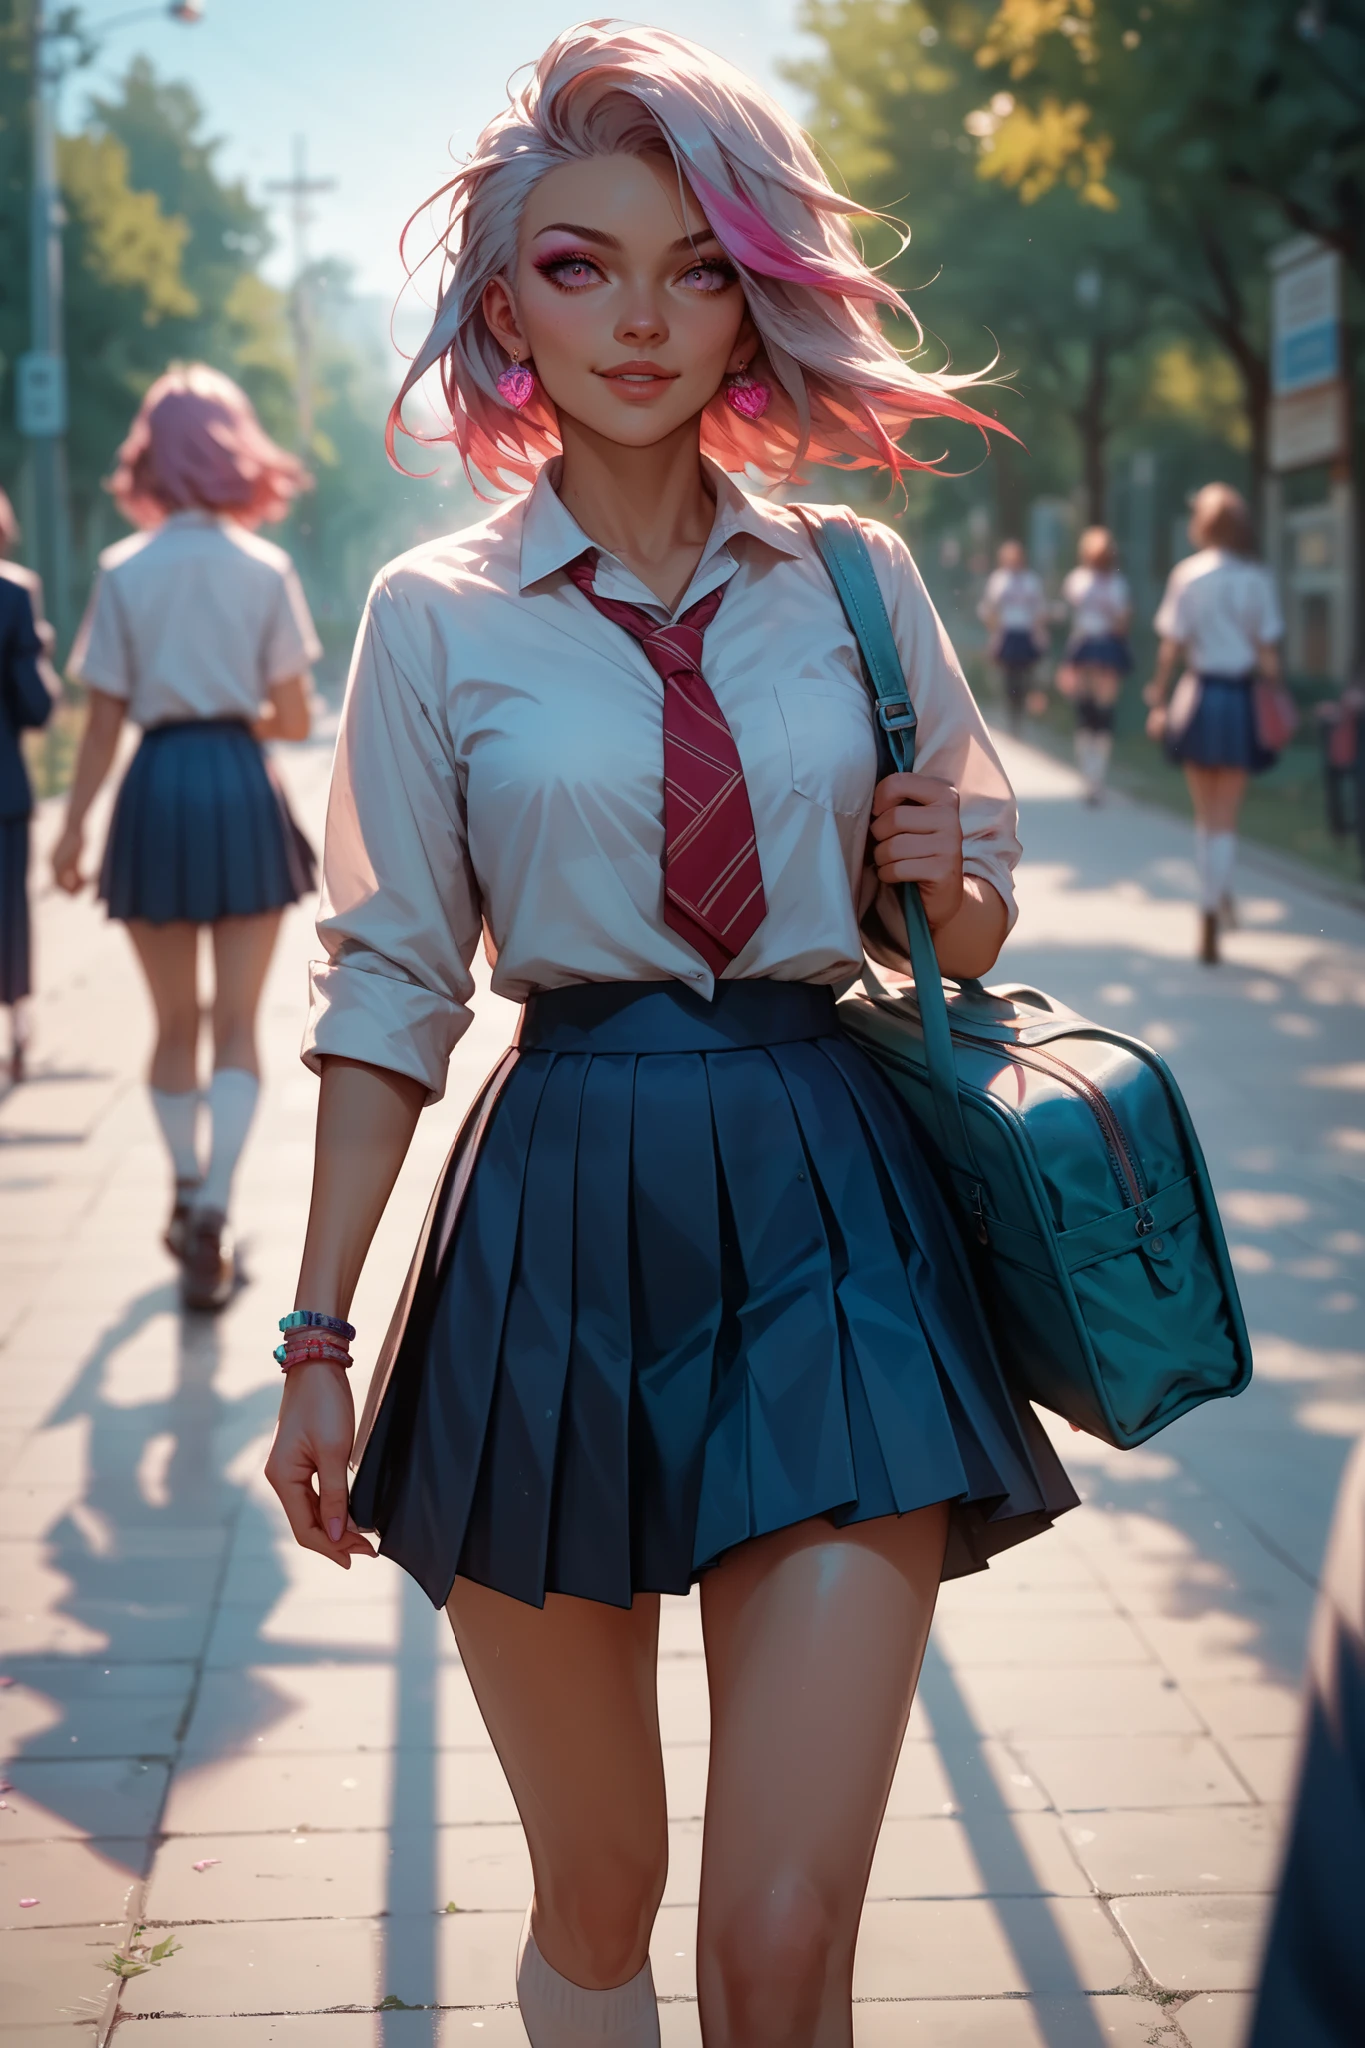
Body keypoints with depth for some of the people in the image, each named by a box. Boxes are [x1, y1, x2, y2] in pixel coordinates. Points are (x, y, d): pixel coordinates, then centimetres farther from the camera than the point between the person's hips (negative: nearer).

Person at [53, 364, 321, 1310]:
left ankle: (189, 1204, 28)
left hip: (157, 790, 1)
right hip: (243, 788, -1)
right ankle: (213, 1216, -11)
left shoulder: (124, 571, -2)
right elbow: (294, 719, -2)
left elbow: (104, 720, -2)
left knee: (175, 1024, 15)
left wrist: (74, 827, 6)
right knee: (237, 1026, 4)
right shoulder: (267, 569, -2)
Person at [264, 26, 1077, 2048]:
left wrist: (947, 882, -6)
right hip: (560, 1231, 0)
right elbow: (389, 989, 5)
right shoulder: (436, 616, 3)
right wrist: (319, 1334, 2)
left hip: (827, 1215, 1)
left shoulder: (857, 579, 7)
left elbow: (973, 921, 18)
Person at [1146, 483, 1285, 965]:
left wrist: (1159, 700, 2)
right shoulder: (1257, 578, -4)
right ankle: (1210, 915, -2)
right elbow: (1268, 653, -5)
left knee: (1206, 813, 16)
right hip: (1240, 700, -1)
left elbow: (1171, 647, -5)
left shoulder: (1186, 574, -4)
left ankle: (1216, 898, 23)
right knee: (1225, 818, 6)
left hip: (1197, 698, 1)